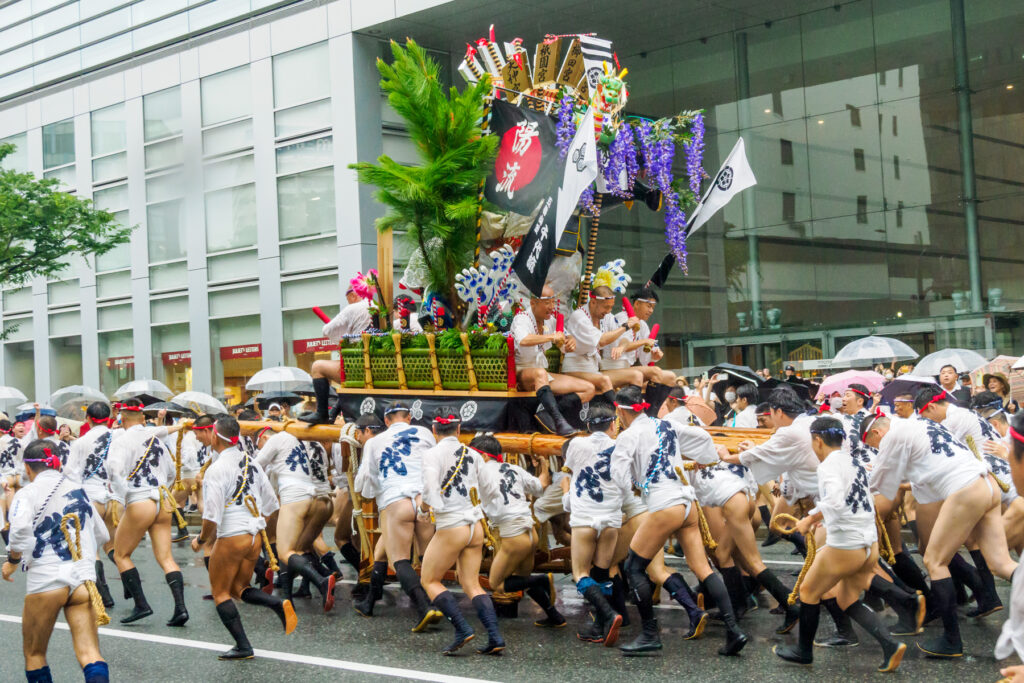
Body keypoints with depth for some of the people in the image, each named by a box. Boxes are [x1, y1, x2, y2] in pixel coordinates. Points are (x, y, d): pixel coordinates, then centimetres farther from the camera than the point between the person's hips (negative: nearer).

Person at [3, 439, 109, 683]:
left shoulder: (27, 493, 1)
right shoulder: (78, 490, 15)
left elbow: (20, 528, -19)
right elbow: (101, 535, 20)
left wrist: (12, 561, -3)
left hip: (46, 578, -3)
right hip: (84, 578, 3)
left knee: (34, 654, 16)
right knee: (89, 654, -6)